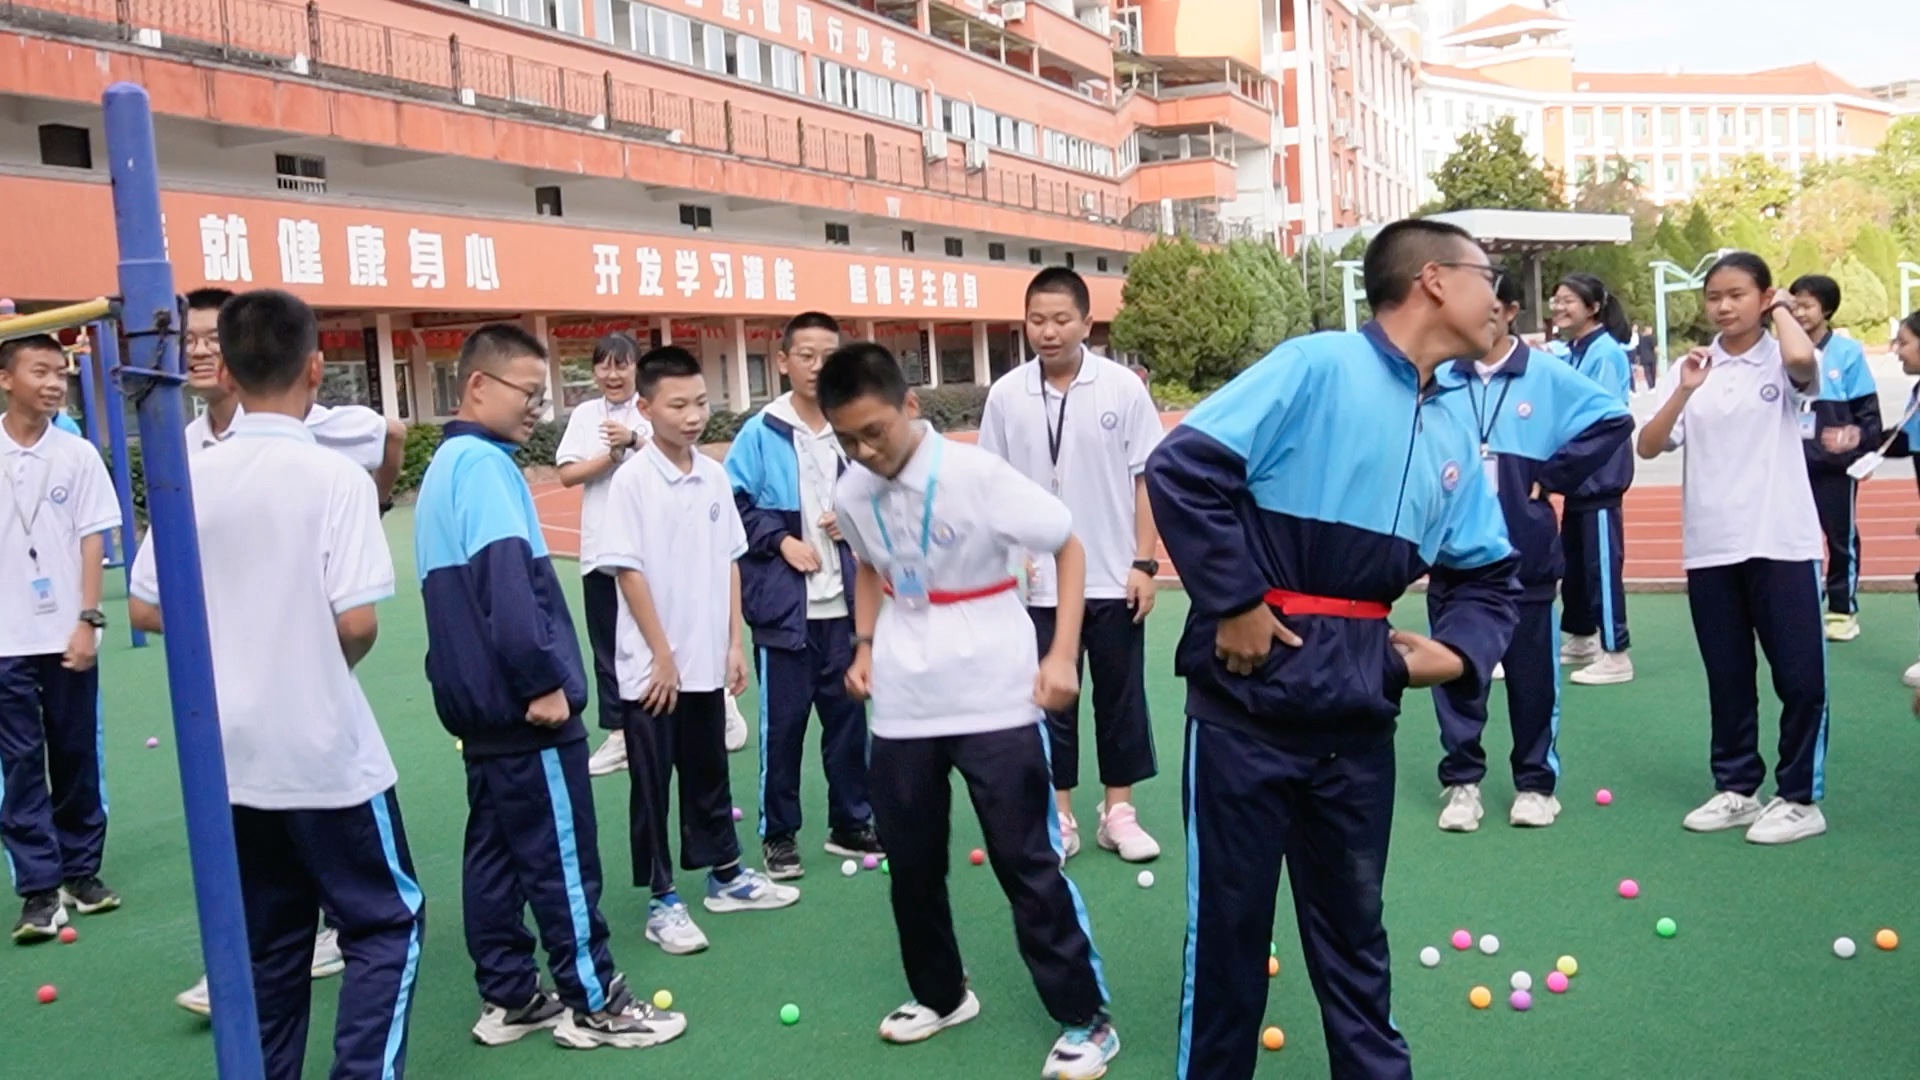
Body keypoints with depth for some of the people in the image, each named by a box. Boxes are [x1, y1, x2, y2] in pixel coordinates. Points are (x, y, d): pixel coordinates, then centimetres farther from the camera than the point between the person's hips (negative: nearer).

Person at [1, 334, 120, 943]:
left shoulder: (78, 454, 0)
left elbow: (91, 542, 1)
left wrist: (89, 620, -6)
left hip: (67, 634, 1)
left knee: (76, 756, 10)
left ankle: (80, 871, 23)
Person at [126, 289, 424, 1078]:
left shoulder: (193, 478, -1)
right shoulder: (336, 477, -15)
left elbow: (146, 608, 4)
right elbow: (357, 623, -19)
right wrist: (333, 656, 2)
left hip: (234, 754, 5)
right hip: (325, 749, -5)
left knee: (270, 941, 17)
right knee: (388, 923, 7)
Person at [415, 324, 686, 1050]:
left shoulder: (446, 467, 15)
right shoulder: (485, 465, -16)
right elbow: (509, 585, -25)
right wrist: (545, 681, -19)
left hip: (478, 703, 10)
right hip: (523, 707, -10)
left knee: (494, 852, 14)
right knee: (563, 857, 0)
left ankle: (508, 998, 23)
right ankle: (594, 1004, 11)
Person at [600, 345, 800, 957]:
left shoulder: (714, 476, 4)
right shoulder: (632, 481, -12)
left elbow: (730, 562, 9)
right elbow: (628, 571, -13)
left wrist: (735, 643, 6)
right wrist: (662, 657, -13)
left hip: (706, 661, 5)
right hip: (652, 666, -5)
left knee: (710, 773, 18)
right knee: (652, 785, 7)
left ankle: (725, 875, 32)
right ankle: (662, 901, 17)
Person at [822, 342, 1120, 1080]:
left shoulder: (977, 474, -17)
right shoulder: (851, 496, -2)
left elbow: (1069, 547, -8)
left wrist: (1063, 654, -14)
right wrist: (866, 645, 6)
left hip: (995, 699, -5)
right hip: (902, 705, 5)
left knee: (1028, 862, -1)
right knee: (910, 861, 13)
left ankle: (1085, 1020, 13)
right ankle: (941, 994, 35)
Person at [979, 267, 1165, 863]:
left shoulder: (1123, 387, -6)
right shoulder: (1006, 395, -2)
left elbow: (1147, 479, -3)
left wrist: (1145, 562, -6)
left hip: (1113, 580, -1)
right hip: (1040, 584, 1)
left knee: (1120, 697, 9)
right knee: (1050, 700, 8)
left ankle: (1118, 812, 22)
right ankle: (1060, 818, 19)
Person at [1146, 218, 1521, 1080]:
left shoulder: (1454, 421, 10)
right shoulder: (1318, 366, -12)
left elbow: (1488, 573, 17)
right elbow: (1181, 467, -18)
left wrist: (1458, 651, -2)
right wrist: (1233, 601, -16)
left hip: (1358, 709, 6)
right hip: (1248, 694, -6)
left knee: (1353, 920, 20)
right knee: (1229, 918, 8)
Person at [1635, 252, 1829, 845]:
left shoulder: (1781, 363, -2)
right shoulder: (1692, 367, 6)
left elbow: (1802, 358, -28)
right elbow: (1648, 447, -1)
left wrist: (1781, 310, -8)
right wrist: (1683, 391, -16)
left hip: (1782, 543, -3)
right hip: (1710, 548, 3)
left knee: (1799, 676, 1)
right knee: (1727, 678, 12)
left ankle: (1800, 799, 13)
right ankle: (1736, 789, 23)